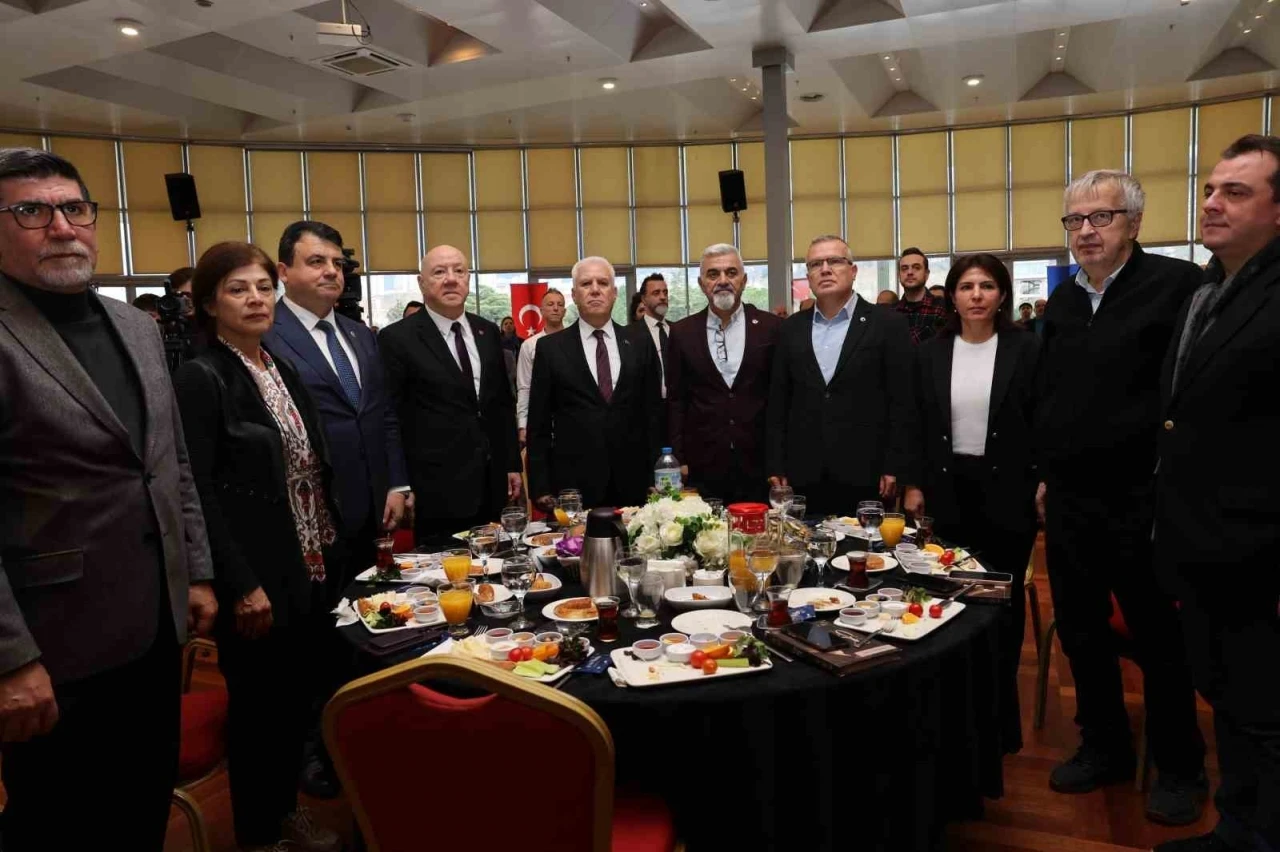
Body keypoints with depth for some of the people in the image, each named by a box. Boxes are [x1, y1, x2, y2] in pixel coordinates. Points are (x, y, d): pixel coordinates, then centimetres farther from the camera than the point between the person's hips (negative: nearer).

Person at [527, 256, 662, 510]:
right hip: (574, 485, -1)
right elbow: (539, 424, 2)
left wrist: (656, 480, 5)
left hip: (632, 483, 2)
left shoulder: (640, 346, 8)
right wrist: (541, 488, -3)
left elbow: (653, 414, 9)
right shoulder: (550, 348, 2)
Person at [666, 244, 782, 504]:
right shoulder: (682, 332, 4)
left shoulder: (770, 327, 2)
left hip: (758, 465, 0)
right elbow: (676, 401, 6)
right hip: (702, 468, 1)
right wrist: (679, 460, 1)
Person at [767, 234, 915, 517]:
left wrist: (895, 469, -8)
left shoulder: (888, 325, 0)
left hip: (865, 476, -2)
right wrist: (775, 467, 5)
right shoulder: (791, 329, 10)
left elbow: (902, 402, -3)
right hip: (804, 477, 3)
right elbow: (777, 402, 10)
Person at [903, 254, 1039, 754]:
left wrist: (1045, 484, -7)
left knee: (1003, 599, 8)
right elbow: (917, 426, 7)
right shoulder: (930, 353, 4)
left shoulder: (1025, 349, -2)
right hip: (948, 489, 2)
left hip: (1007, 490, -2)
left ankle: (1001, 714, 23)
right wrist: (914, 484, 2)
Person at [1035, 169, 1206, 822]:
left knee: (1158, 638, 8)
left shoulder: (1176, 284, -9)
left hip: (1141, 498, -6)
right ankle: (1104, 747, 33)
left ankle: (1179, 768, 28)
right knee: (1080, 632, 15)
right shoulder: (1062, 300, 11)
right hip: (1069, 499, 6)